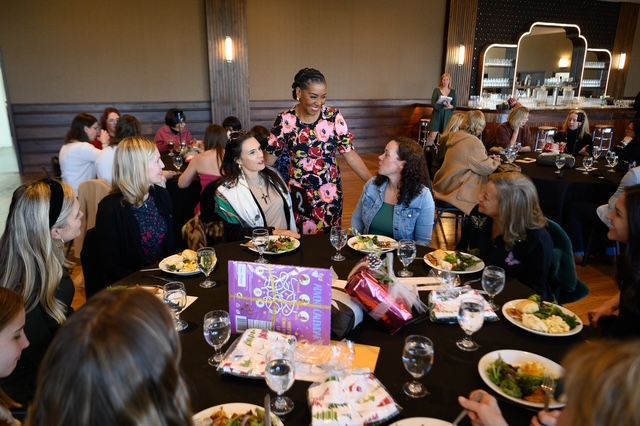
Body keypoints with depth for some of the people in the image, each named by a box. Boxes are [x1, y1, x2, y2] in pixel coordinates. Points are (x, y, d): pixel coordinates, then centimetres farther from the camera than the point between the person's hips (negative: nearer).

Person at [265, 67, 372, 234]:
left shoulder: (334, 116, -7)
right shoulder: (285, 119, -7)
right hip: (298, 194, 0)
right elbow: (270, 156, -3)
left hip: (329, 194, 1)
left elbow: (349, 153, -6)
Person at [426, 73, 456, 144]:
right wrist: (443, 106, -20)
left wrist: (450, 106, -18)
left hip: (447, 116, 3)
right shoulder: (436, 90, 0)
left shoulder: (453, 91, 8)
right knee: (432, 135, -9)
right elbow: (433, 103, -9)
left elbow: (454, 105, 5)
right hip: (437, 115, -3)